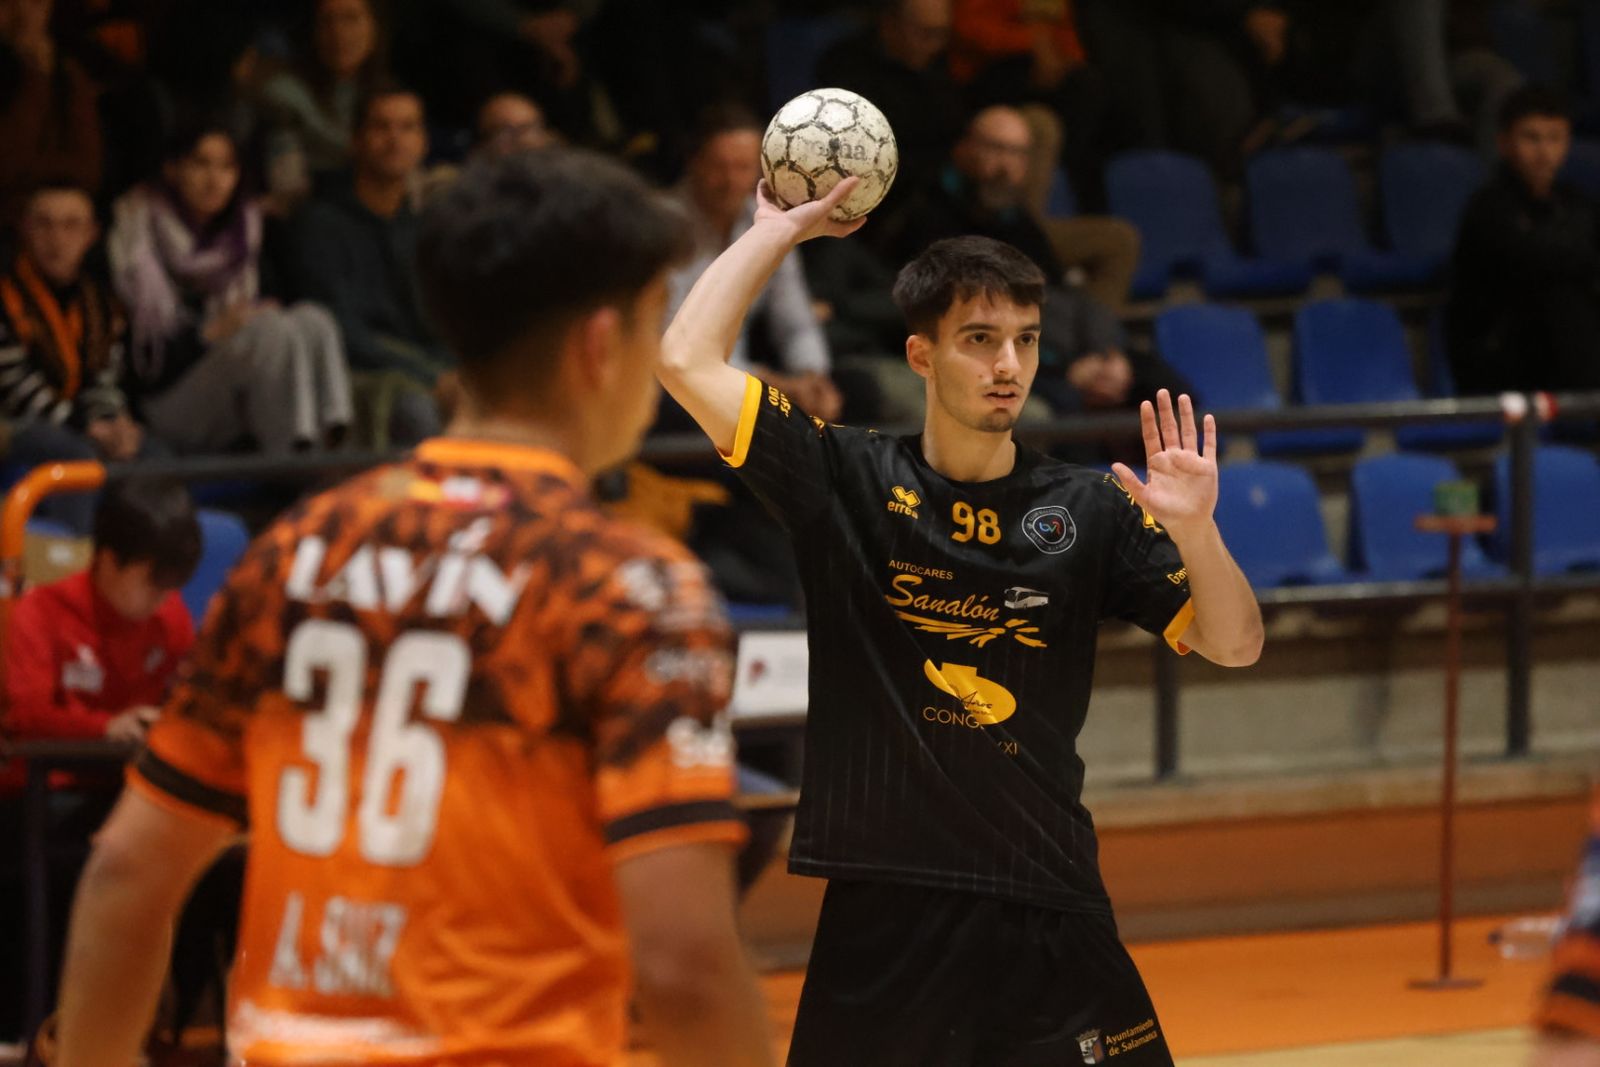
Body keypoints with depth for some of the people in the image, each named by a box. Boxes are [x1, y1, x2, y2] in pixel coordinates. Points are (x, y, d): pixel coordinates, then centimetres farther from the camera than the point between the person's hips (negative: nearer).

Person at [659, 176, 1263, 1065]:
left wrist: (1193, 530, -17)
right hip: (881, 922, -1)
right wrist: (780, 230, 2)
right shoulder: (849, 483, 1)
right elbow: (689, 361, -8)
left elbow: (1235, 646, 1)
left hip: (1049, 917, 1)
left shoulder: (1087, 512, 4)